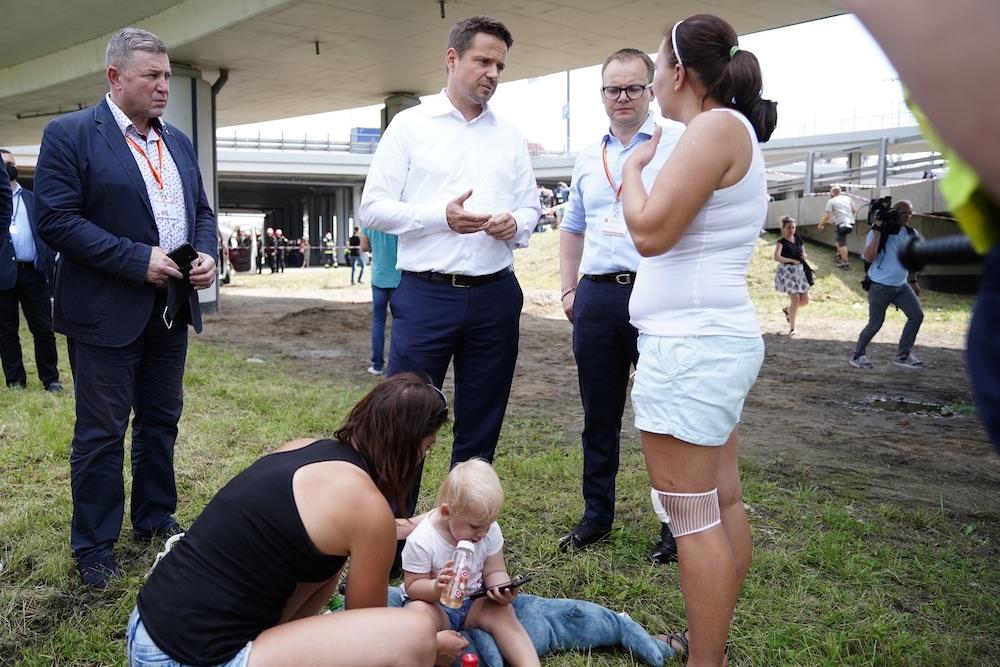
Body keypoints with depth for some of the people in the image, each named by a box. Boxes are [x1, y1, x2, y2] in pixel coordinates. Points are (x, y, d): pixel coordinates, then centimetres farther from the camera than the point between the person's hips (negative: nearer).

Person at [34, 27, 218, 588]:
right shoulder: (70, 135, -7)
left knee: (161, 420, 16)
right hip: (107, 312, -6)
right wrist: (139, 260, -21)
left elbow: (202, 210, 17)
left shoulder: (178, 142, 12)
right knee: (102, 432, 4)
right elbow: (56, 220, -15)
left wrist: (208, 255, -4)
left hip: (172, 309, 6)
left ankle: (156, 518, 33)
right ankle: (94, 546, 18)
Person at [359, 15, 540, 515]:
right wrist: (440, 216, -15)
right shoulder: (410, 126, 3)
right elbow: (373, 207, -1)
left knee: (481, 423, 11)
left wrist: (515, 225, -8)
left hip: (495, 295, 4)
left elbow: (531, 207, 16)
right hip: (425, 293, -3)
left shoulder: (510, 136, 14)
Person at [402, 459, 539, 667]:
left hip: (474, 604, 3)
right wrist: (436, 588, -37)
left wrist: (502, 588, -25)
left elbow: (494, 571, -2)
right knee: (417, 612, -34)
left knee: (503, 612, -25)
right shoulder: (421, 541, -21)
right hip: (434, 604, -3)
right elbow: (413, 586, -15)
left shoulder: (490, 531, -8)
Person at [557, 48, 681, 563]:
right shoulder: (588, 158, 16)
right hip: (597, 296, 5)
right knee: (598, 417, 12)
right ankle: (596, 516, 26)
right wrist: (569, 289, 14)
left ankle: (675, 525, 17)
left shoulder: (679, 147, 1)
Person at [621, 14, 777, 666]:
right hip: (723, 337, 11)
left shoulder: (715, 127, -13)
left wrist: (634, 168, -3)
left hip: (691, 344, -11)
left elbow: (650, 232, -19)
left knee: (693, 517, -4)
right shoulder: (739, 133, 18)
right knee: (723, 503, 15)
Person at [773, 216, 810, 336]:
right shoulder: (781, 242, -9)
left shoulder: (798, 239, 10)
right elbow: (776, 257, -25)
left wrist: (805, 255, -3)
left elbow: (805, 253, 20)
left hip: (799, 271, 7)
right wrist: (792, 260, -21)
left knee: (805, 300, 6)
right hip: (787, 271, -7)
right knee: (795, 298, -11)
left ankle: (787, 309, 36)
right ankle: (792, 329, 0)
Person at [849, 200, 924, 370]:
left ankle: (903, 355, 4)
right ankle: (857, 355, 17)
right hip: (880, 286, -6)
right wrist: (877, 231, -25)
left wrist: (913, 280, 23)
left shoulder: (912, 234, 7)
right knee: (875, 324, -2)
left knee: (917, 315, -6)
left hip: (902, 285, 6)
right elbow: (869, 258, -24)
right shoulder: (878, 233, -11)